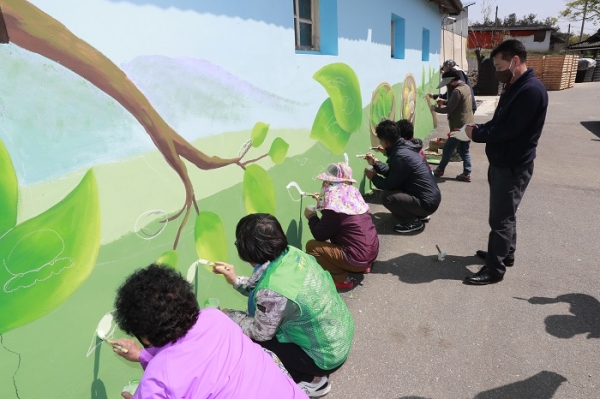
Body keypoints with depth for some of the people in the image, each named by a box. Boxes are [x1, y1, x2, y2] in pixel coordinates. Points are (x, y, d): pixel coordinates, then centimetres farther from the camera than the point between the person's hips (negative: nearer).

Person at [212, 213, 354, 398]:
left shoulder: (272, 291, -34)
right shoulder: (292, 253, -11)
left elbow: (260, 333, -14)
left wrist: (227, 316, -2)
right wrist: (236, 280, 6)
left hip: (325, 356, -8)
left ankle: (312, 380, 10)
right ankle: (312, 373, 22)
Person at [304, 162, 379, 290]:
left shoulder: (334, 202, -20)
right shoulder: (352, 193, 3)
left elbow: (320, 235, -13)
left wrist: (312, 217, 4)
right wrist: (322, 201, 20)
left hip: (358, 258, -8)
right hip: (372, 252, 9)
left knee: (311, 246, -6)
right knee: (335, 236, 28)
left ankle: (342, 279, 1)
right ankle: (363, 266, 21)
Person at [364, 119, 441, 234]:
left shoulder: (400, 156, -24)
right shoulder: (404, 147, 5)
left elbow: (390, 184, -16)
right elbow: (392, 172, 15)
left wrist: (373, 177, 0)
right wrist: (375, 163, 15)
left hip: (427, 203, -10)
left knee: (386, 196, -20)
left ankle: (413, 222, -3)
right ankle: (417, 214, 18)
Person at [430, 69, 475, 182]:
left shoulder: (457, 91, -19)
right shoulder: (465, 87, 12)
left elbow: (449, 109, -20)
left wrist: (435, 108, -7)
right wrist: (444, 102, 9)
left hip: (460, 126, -9)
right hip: (467, 124, 9)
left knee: (448, 148, 4)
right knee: (464, 150, 12)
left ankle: (440, 170, 15)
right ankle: (466, 173, 11)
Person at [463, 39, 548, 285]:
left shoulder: (531, 90, -21)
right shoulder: (513, 87, 11)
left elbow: (508, 130, -25)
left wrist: (476, 134, -13)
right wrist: (478, 129, -2)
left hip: (514, 166, -10)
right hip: (502, 162, 10)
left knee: (501, 218, -3)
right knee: (504, 213, 20)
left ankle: (495, 269, 7)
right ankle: (505, 253, 35)